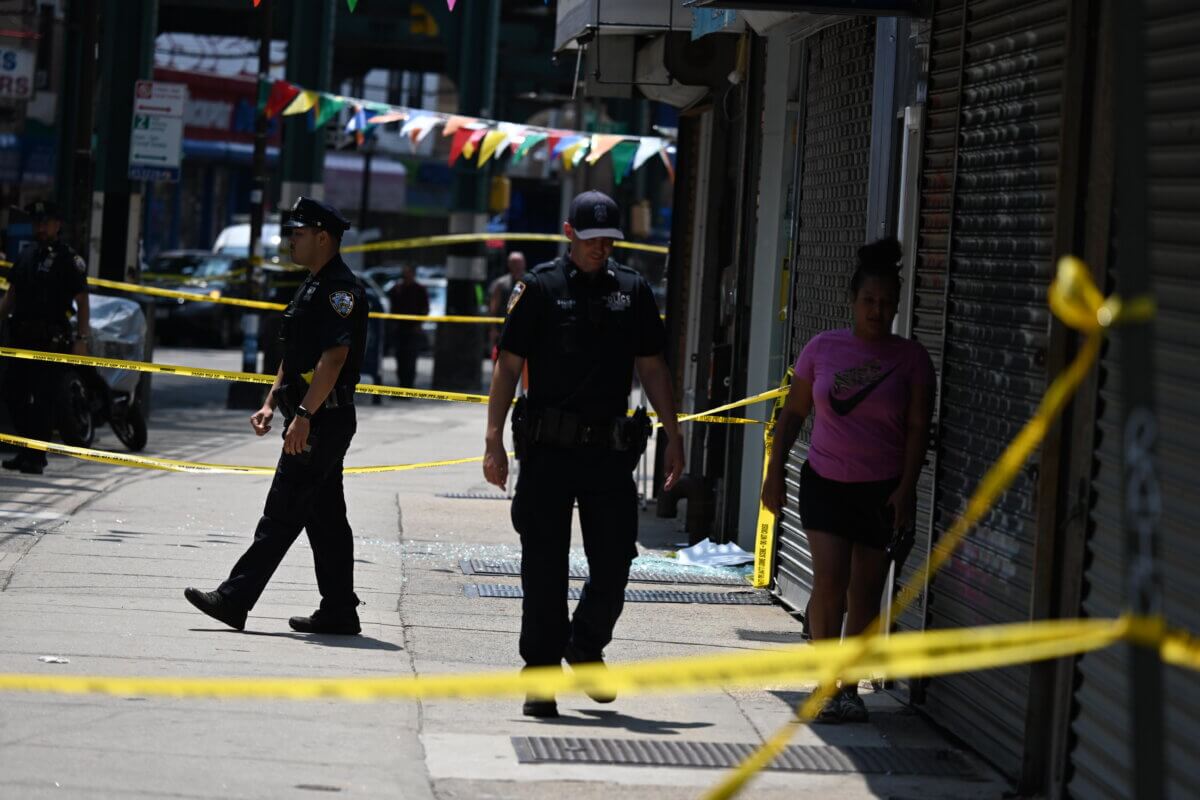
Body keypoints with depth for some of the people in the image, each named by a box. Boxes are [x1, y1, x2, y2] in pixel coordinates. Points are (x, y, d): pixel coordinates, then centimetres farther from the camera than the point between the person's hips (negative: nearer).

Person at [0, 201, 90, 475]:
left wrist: (82, 339, -13)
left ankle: (37, 457, 0)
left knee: (42, 399, -5)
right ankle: (26, 450, 18)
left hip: (51, 339, -6)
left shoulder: (69, 259, -4)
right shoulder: (26, 255, 14)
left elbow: (82, 303, -6)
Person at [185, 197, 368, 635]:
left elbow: (335, 356, -23)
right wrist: (271, 404, 17)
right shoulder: (313, 287, 19)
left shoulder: (341, 288, -14)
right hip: (311, 421, 11)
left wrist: (304, 414, -26)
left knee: (282, 513, -9)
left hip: (323, 421, -11)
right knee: (325, 517, 10)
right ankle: (339, 611, 12)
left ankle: (234, 599, -11)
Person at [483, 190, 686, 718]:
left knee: (614, 563, 1)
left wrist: (673, 436, 8)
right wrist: (494, 440, -7)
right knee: (544, 568, 0)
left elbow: (652, 369, 14)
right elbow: (508, 365, -1)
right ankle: (540, 672, 8)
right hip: (548, 450, -3)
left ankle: (586, 647, 26)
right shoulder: (540, 287, 0)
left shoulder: (632, 292, 9)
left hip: (611, 451, 3)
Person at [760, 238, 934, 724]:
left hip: (882, 491, 0)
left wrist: (906, 488, -13)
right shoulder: (822, 349, 1)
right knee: (830, 580, -14)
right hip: (826, 482, 0)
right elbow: (793, 413, 9)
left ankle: (849, 688, 14)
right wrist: (775, 474, 5)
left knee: (865, 593, 4)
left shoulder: (910, 359, -2)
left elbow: (917, 428, -3)